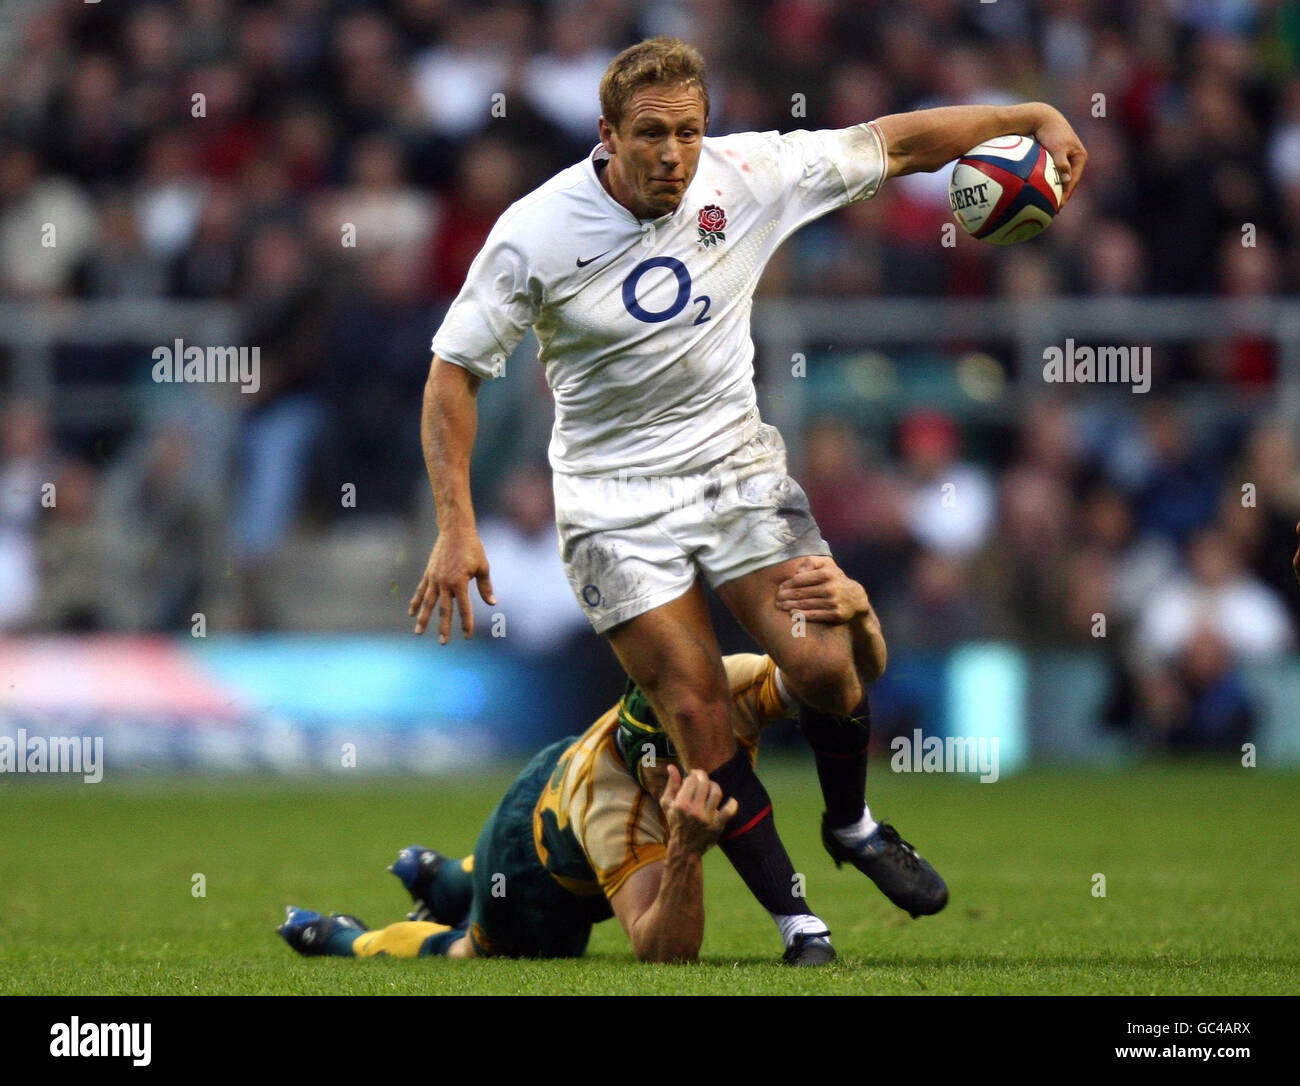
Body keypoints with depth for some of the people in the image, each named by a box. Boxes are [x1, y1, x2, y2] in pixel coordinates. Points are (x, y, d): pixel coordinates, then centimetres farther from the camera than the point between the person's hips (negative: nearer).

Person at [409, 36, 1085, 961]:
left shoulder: (749, 175, -10)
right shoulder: (535, 234, -16)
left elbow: (896, 142, 1)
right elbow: (454, 367, -8)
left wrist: (1031, 117, -4)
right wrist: (457, 528, -14)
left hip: (736, 463, 2)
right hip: (613, 495, -2)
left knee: (823, 662, -15)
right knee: (697, 711, -11)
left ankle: (853, 825, 16)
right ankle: (794, 916, 2)